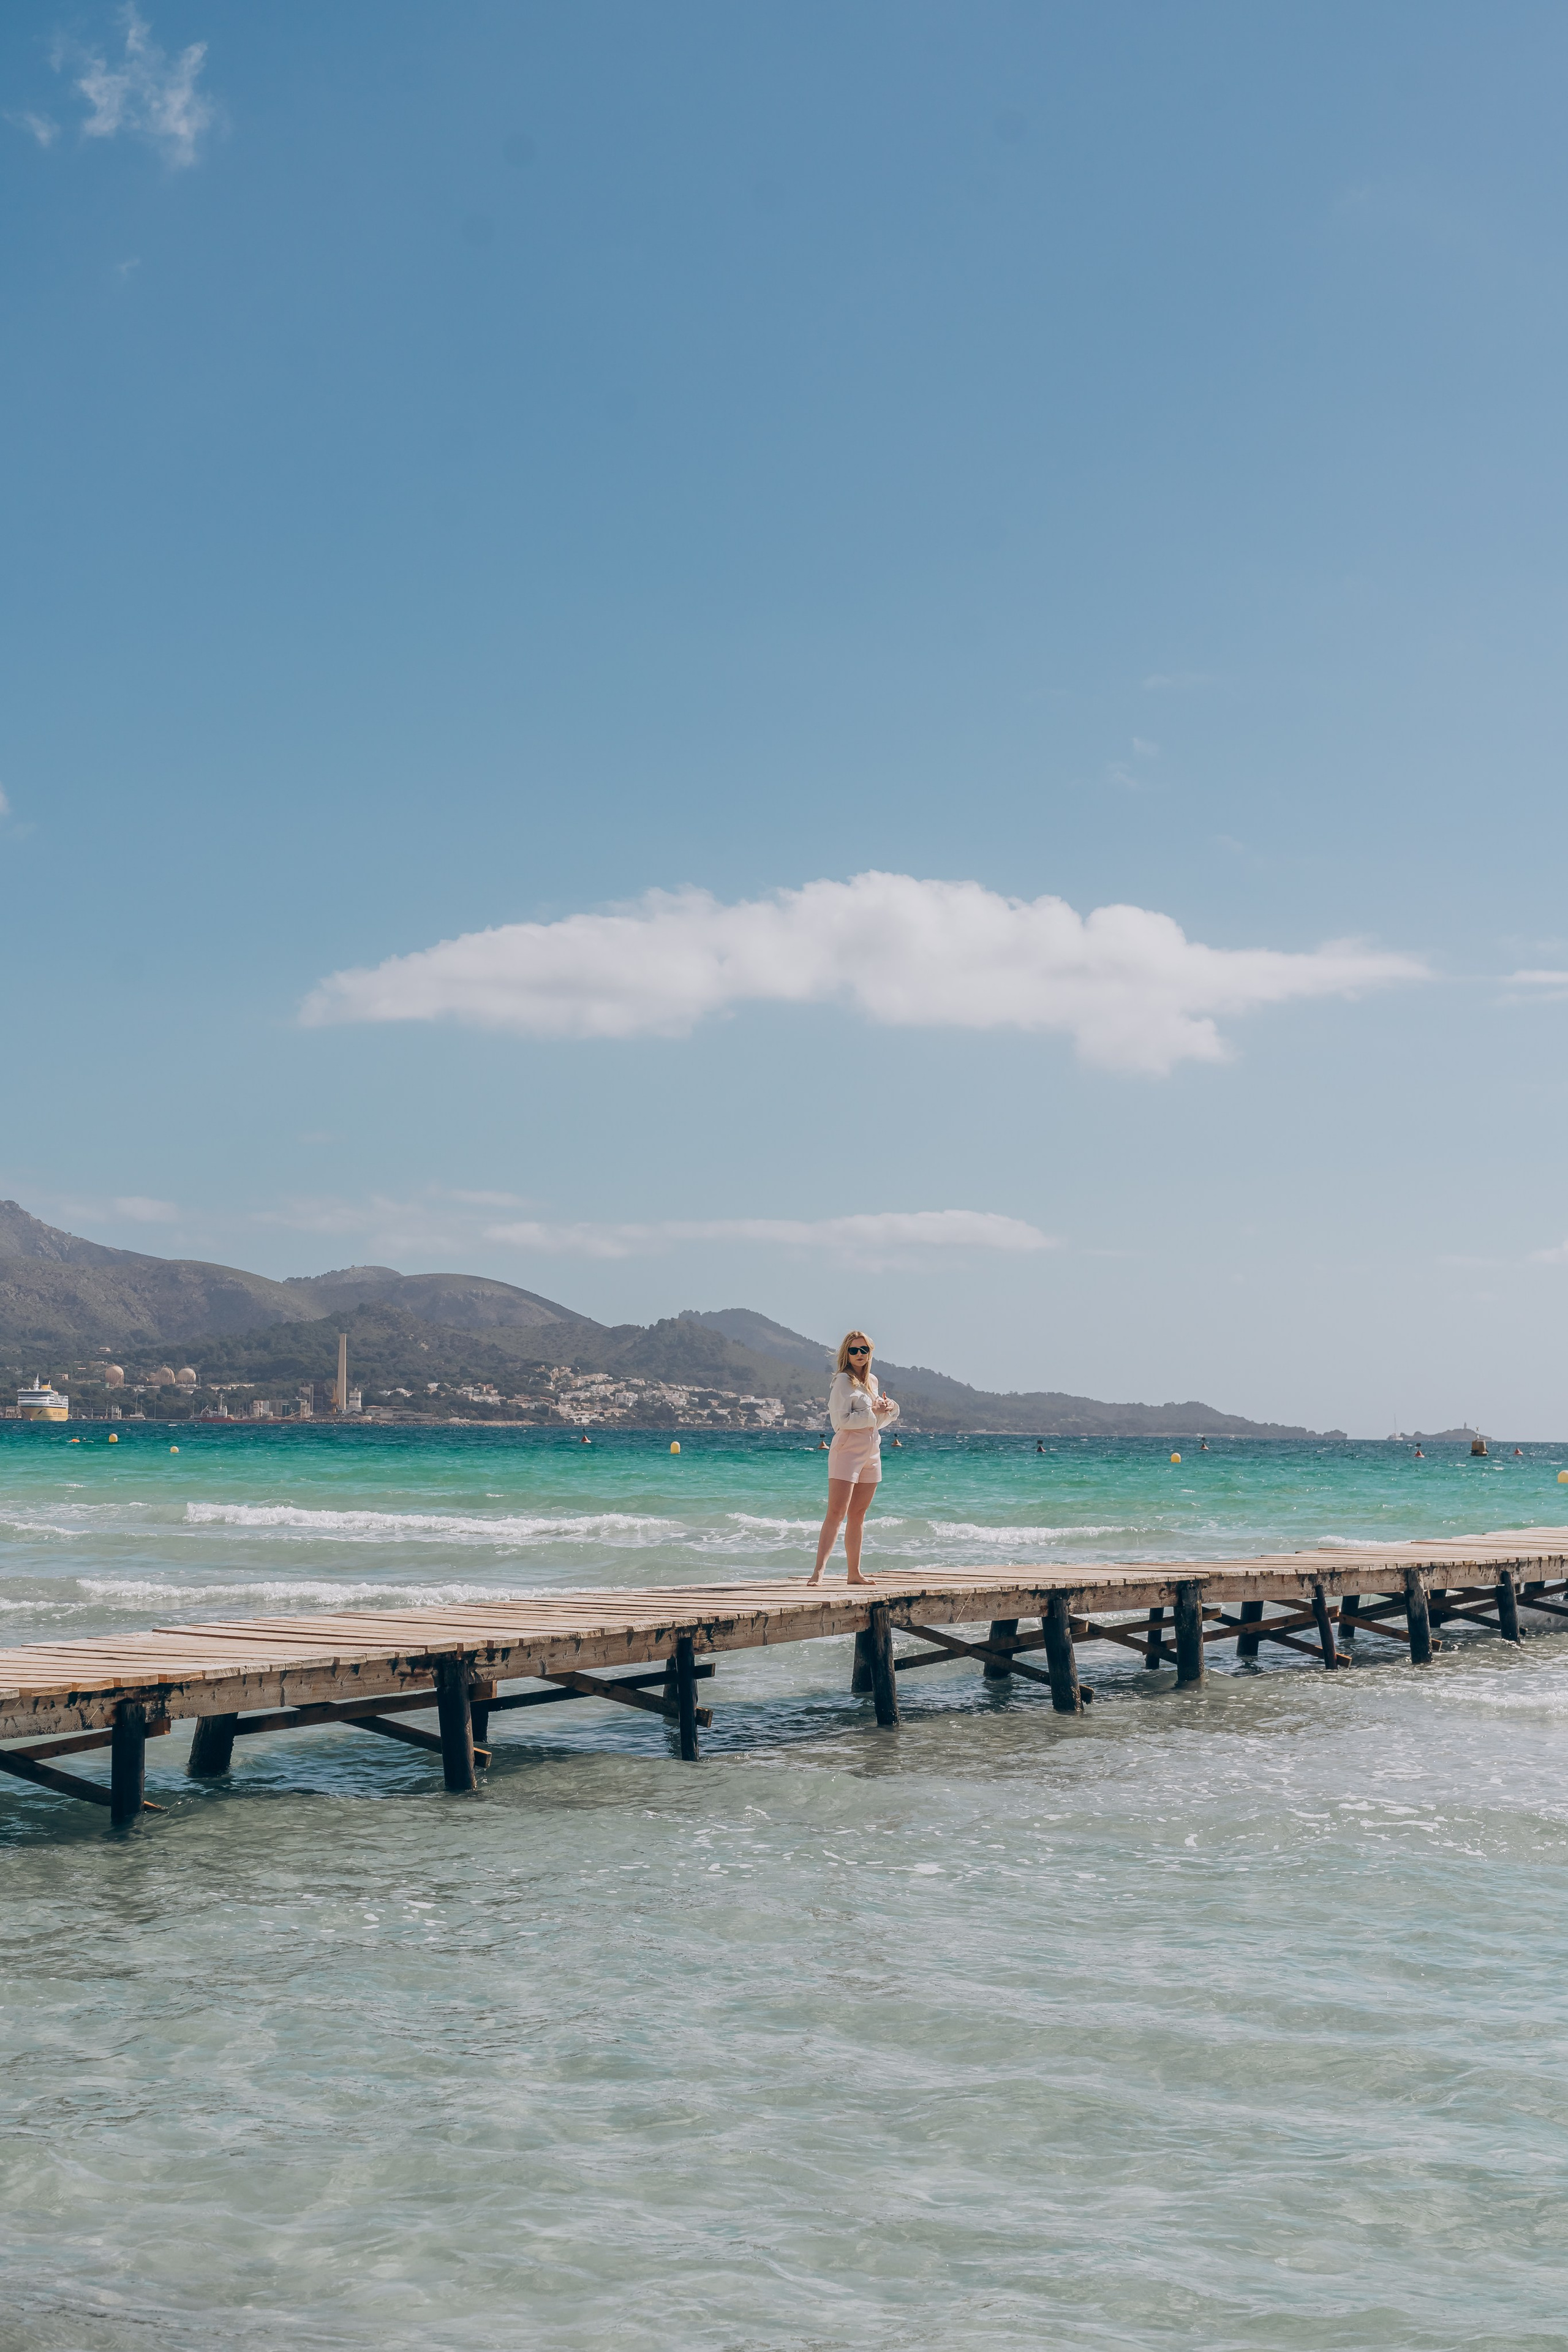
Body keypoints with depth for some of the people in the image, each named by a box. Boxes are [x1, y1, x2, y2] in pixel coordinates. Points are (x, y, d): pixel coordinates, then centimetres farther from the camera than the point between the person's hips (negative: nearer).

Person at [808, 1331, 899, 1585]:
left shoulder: (872, 1381, 14)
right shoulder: (843, 1380, -9)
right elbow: (841, 1420, -17)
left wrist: (887, 1409, -1)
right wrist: (874, 1413, -15)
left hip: (872, 1452, 7)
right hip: (847, 1451, -7)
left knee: (858, 1515, 11)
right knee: (836, 1513, -15)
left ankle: (855, 1573, 15)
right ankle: (819, 1570, -21)